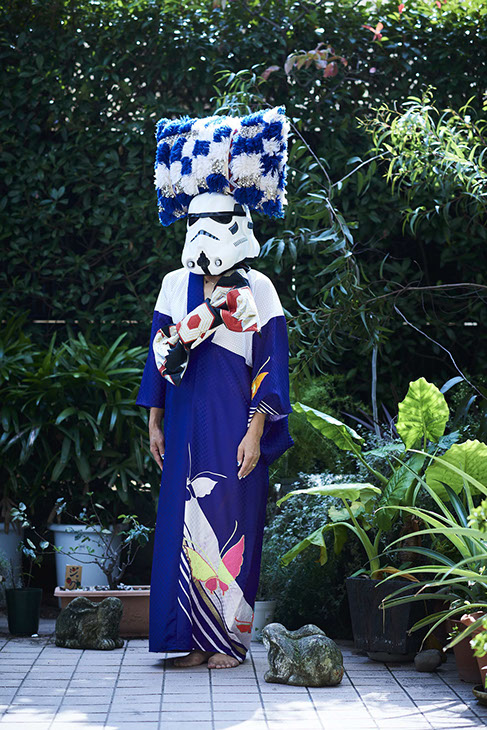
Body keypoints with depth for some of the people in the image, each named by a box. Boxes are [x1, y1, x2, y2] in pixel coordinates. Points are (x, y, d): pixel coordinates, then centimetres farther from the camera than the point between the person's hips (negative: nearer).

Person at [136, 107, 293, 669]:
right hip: (187, 423, 3)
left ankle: (230, 639, 6)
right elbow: (160, 356, 14)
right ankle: (195, 639, 7)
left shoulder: (256, 289, 0)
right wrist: (155, 422, 10)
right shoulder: (175, 286, 11)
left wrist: (255, 432, -10)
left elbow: (269, 365, -3)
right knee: (184, 522, 1)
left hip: (235, 425, -3)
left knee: (230, 523, -2)